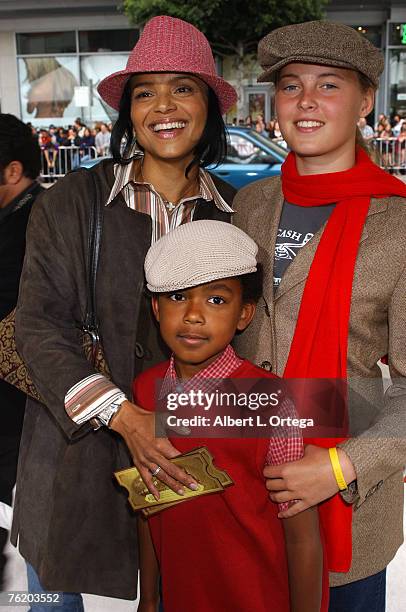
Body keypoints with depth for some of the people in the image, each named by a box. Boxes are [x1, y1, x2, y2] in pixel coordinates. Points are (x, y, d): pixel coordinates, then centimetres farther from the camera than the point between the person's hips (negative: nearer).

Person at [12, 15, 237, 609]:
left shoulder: (235, 213, 2)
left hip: (189, 459, 2)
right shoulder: (70, 201, -5)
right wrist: (123, 416, -20)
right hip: (78, 455, -1)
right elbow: (39, 325, -9)